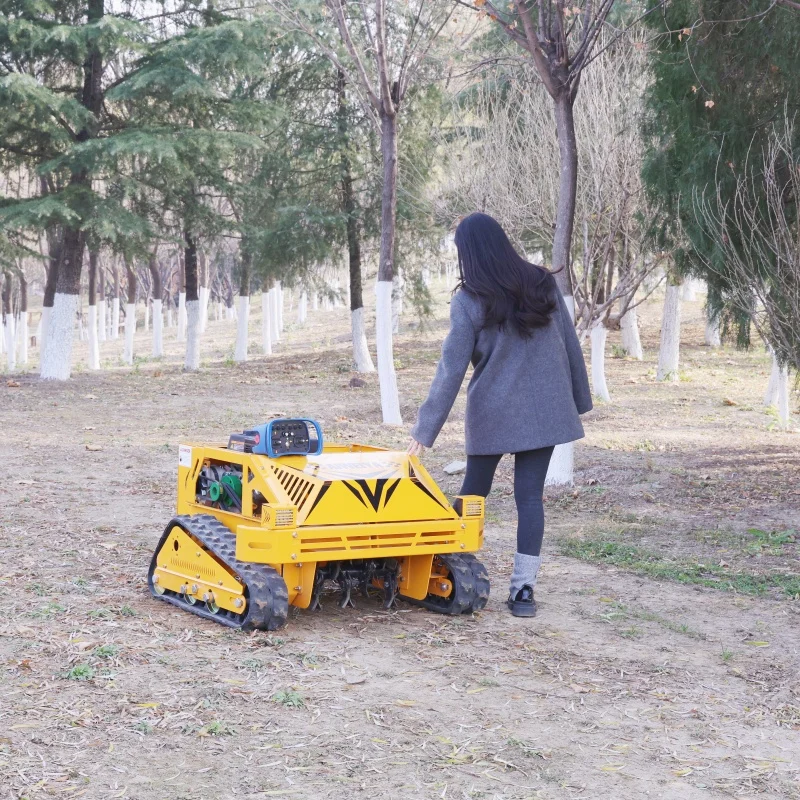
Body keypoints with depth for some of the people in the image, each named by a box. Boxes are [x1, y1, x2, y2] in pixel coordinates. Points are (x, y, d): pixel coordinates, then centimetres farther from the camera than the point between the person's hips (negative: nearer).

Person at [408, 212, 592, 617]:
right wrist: (579, 398, 15)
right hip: (544, 410, 2)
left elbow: (452, 369, -11)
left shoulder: (469, 300, -10)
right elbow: (569, 343, 4)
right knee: (530, 496, 3)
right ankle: (523, 590, 1)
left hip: (492, 413, -2)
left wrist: (425, 430, -7)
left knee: (474, 492, 14)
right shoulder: (543, 284, 0)